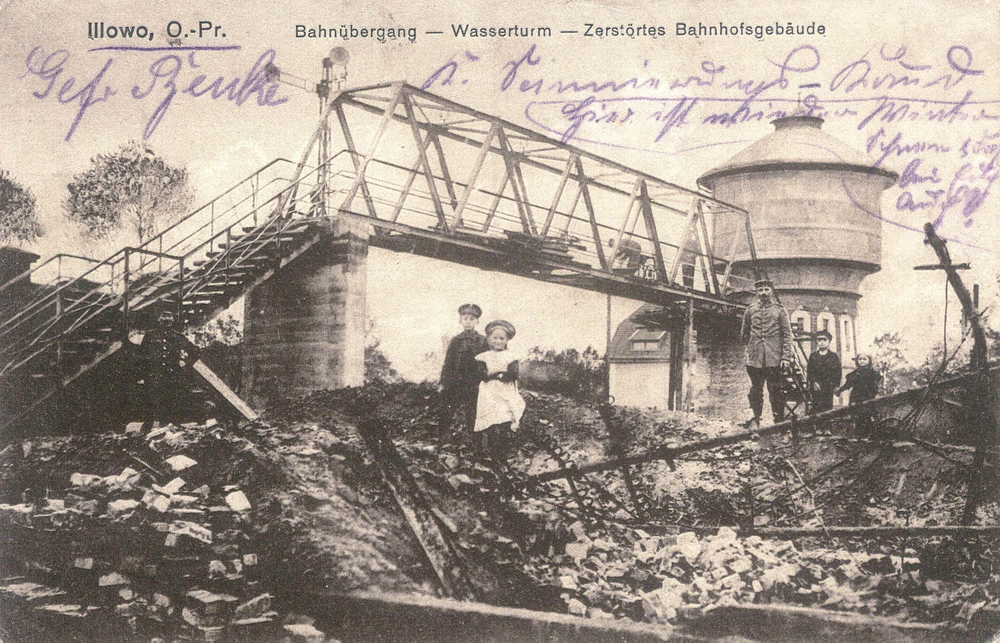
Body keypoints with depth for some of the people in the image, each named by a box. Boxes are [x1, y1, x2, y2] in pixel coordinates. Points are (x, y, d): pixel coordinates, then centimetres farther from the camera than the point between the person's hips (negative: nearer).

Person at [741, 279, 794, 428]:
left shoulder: (779, 310, 5)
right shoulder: (750, 311, 10)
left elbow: (787, 335, 1)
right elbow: (744, 335, 20)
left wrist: (786, 357, -6)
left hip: (774, 359, -2)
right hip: (755, 359, 2)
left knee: (775, 390, 0)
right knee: (756, 390, 4)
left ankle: (779, 419, 7)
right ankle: (755, 420, 10)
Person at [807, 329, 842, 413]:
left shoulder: (834, 356, 9)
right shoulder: (813, 356, 11)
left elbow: (838, 372, 6)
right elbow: (809, 371, 6)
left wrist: (836, 385, -3)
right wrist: (813, 382, -8)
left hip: (829, 387, 0)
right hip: (817, 387, 1)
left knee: (828, 406, -4)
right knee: (816, 406, -5)